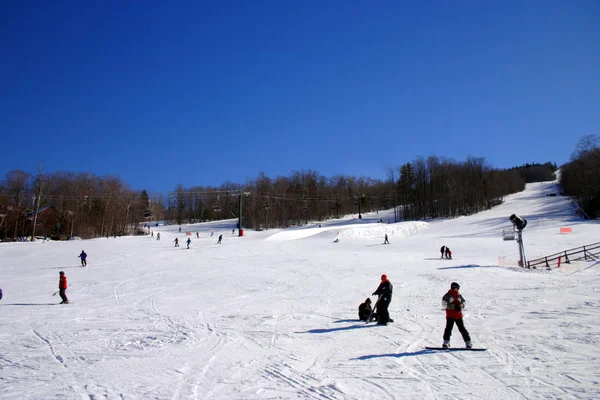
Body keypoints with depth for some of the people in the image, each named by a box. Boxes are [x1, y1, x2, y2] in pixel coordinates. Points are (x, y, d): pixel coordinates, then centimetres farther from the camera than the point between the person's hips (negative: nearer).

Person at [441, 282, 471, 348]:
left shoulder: (459, 295, 12)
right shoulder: (448, 295, -3)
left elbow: (463, 303, 19)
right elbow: (444, 304, -9)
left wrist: (460, 306, -6)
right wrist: (453, 306, -18)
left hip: (458, 315, 4)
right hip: (450, 315, -4)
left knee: (462, 329, 4)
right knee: (448, 328, -10)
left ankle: (468, 343, 11)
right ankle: (446, 342, -5)